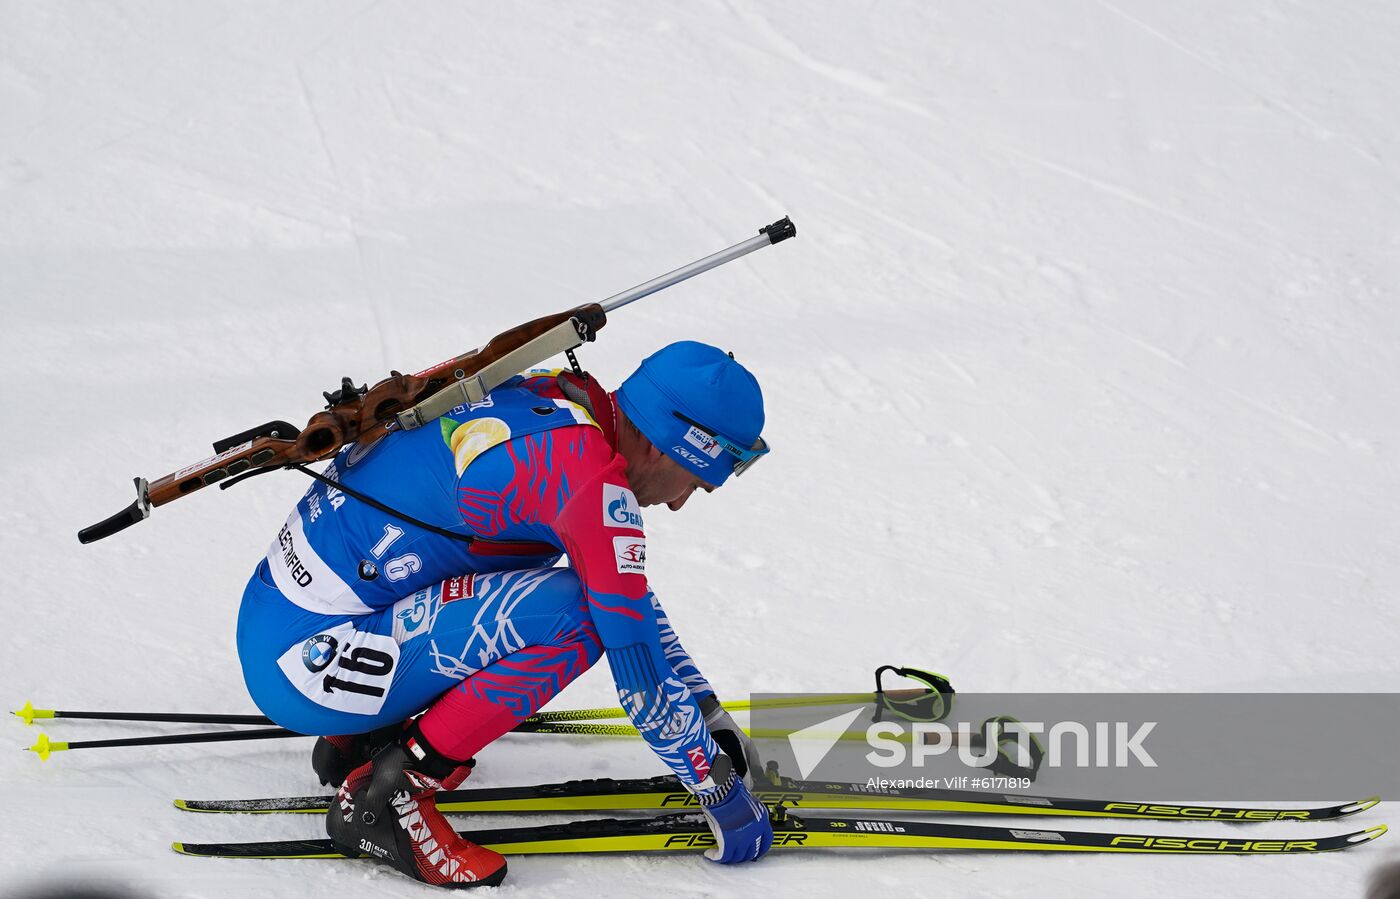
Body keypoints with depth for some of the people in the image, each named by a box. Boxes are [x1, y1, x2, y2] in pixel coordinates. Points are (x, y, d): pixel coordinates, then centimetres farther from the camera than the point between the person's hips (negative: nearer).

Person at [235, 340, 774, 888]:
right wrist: (721, 786, -6)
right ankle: (389, 794, -11)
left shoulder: (559, 396, 8)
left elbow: (630, 595, 20)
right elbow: (636, 656, -16)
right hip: (304, 662, -10)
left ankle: (359, 740, 19)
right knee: (573, 613, -21)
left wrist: (711, 716, 22)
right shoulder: (590, 474, -19)